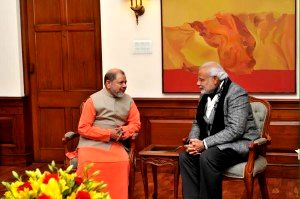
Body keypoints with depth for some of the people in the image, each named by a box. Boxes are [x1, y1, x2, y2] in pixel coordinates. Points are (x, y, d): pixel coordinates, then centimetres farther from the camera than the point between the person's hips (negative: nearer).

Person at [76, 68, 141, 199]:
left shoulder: (128, 101, 10)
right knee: (88, 164, -31)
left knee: (123, 162, -27)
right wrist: (108, 133, -14)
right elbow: (83, 128, -6)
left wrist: (124, 131, -10)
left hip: (115, 144, 3)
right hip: (92, 144, -3)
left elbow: (135, 123, 13)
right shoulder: (93, 100, -3)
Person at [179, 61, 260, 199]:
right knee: (185, 156, -14)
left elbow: (235, 130, -25)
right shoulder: (205, 95, 9)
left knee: (207, 157, -31)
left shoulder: (236, 94, -16)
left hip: (239, 143, -8)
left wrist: (204, 144, -26)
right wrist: (193, 141, -8)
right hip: (216, 143, 8)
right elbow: (198, 123, 15)